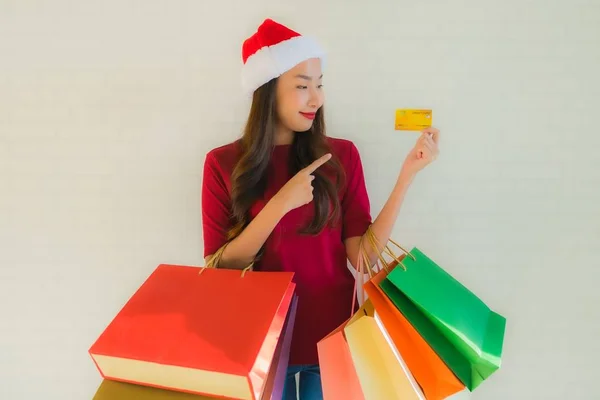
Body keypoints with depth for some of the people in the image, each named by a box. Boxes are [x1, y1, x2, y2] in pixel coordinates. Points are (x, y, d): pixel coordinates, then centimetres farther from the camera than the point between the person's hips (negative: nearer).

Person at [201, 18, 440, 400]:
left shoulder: (341, 155, -7)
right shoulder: (223, 163, -9)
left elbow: (362, 256, -13)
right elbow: (218, 268, -12)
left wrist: (407, 174, -20)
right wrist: (280, 204, -23)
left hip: (333, 335, 1)